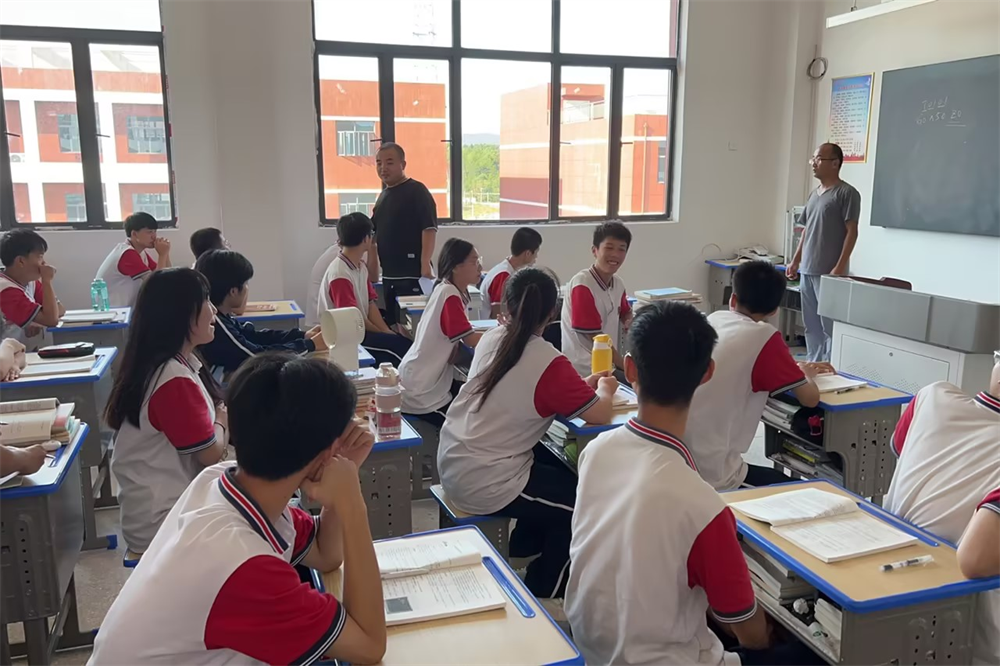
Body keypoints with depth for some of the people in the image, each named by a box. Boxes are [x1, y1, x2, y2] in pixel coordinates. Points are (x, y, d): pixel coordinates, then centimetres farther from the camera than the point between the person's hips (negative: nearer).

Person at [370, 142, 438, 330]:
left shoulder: (417, 191, -8)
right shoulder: (383, 196, 17)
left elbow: (429, 229, -17)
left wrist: (425, 266, -25)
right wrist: (372, 269, 17)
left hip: (413, 274, -8)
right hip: (389, 275, 8)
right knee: (392, 326, 12)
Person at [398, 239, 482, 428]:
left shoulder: (450, 290, 6)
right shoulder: (449, 294, -24)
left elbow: (464, 334, 5)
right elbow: (470, 339, -25)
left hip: (430, 378, 10)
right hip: (420, 387, -10)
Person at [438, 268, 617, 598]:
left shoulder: (490, 339, 2)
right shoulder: (549, 363, -18)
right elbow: (601, 416, -10)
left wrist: (582, 384, 16)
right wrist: (605, 389, 12)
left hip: (452, 464, 8)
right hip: (481, 484, -7)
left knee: (557, 467, 24)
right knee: (580, 498, 11)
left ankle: (524, 548, 41)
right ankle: (542, 590, 27)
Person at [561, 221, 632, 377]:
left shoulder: (618, 284, 5)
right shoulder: (582, 285, -17)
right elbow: (596, 337, -16)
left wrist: (629, 321, 0)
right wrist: (626, 367, -10)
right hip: (584, 370, -7)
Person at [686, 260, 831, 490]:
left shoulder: (713, 320, 9)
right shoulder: (764, 337, -10)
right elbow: (810, 398, -1)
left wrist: (798, 368, 31)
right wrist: (806, 374, 20)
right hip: (711, 476, -6)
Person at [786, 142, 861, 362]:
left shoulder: (847, 193, -7)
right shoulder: (814, 194, 17)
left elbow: (851, 232, -11)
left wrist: (839, 267, -17)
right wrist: (795, 261, 16)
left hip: (828, 272, -8)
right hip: (807, 270, 8)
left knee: (830, 326, -4)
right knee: (811, 325, 11)